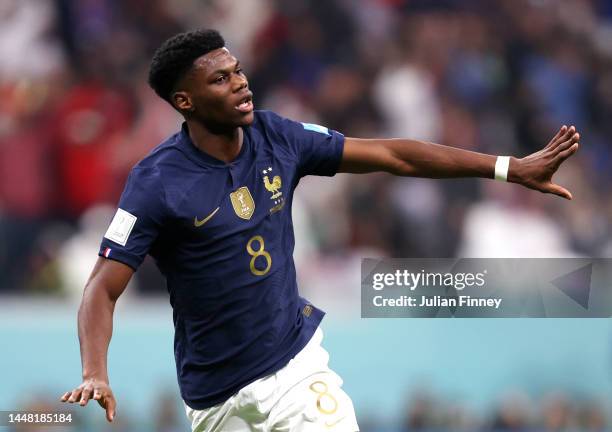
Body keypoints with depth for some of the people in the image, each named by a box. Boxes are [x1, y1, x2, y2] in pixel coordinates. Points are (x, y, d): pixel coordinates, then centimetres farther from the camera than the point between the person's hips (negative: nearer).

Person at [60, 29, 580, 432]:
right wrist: (95, 376, -36)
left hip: (298, 363, 4)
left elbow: (391, 155, 4)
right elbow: (103, 288, -18)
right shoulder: (157, 181, -16)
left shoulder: (276, 138, -2)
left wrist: (511, 168, 2)